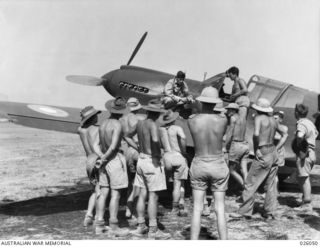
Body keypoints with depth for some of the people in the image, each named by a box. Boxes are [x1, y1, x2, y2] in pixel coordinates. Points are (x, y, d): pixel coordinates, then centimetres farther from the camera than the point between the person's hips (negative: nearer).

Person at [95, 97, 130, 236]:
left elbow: (101, 146, 13)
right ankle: (113, 227, -1)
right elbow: (113, 146, -21)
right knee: (115, 194, -4)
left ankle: (99, 225, 12)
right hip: (115, 159, -8)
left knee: (103, 193, 9)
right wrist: (104, 157, -9)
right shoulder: (117, 125, -14)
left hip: (105, 160, 8)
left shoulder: (102, 124, 10)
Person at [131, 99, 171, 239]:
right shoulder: (153, 125, -16)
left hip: (141, 159, 8)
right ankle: (153, 231, 1)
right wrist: (157, 155, -22)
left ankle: (141, 226, 21)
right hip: (152, 161, -8)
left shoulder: (139, 124, 6)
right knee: (153, 196, -3)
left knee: (142, 195, 13)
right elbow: (155, 140, -34)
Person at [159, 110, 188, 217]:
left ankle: (181, 207, 12)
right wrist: (184, 151, -12)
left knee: (179, 183, 14)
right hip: (178, 156, -4)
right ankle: (175, 207, 0)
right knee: (178, 184, 2)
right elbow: (183, 137, -23)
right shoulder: (177, 128, -4)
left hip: (166, 157, 4)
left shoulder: (160, 130, 10)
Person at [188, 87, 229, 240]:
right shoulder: (222, 120, -12)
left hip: (198, 165, 1)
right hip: (218, 166, 0)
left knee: (197, 209, 6)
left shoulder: (191, 120, -10)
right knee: (220, 209, 6)